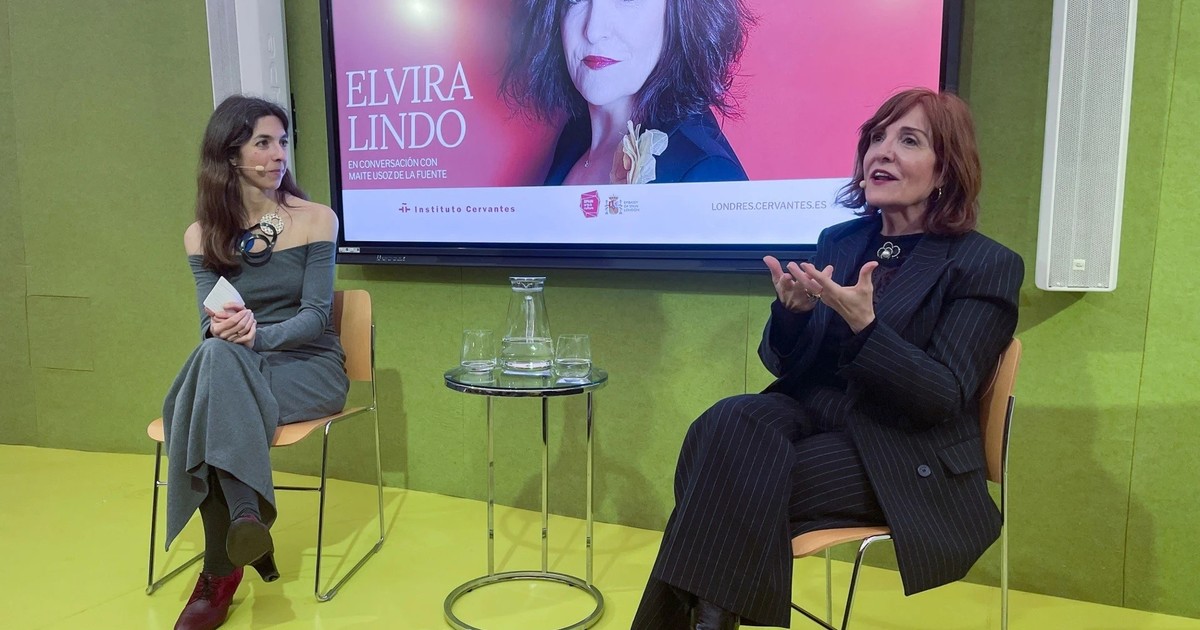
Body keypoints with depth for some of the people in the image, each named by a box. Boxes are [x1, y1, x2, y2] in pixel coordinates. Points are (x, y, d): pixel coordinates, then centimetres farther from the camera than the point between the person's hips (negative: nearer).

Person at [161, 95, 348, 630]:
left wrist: (257, 334, -27)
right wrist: (220, 327, -28)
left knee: (218, 363, -33)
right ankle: (247, 516, -36)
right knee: (216, 353, -35)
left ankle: (223, 570, -29)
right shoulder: (202, 235, 7)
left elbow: (316, 314, -8)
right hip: (233, 370, 2)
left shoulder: (316, 219, -1)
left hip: (308, 365, -2)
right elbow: (208, 320, -2)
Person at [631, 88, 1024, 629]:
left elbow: (945, 398, -14)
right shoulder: (839, 241, 10)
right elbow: (786, 366, 8)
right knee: (728, 423, -28)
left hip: (906, 461, -4)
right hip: (815, 415, 5)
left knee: (740, 480, -28)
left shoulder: (986, 265, -4)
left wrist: (863, 325, -28)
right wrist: (793, 311, -15)